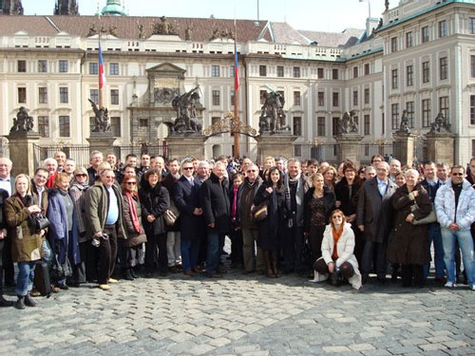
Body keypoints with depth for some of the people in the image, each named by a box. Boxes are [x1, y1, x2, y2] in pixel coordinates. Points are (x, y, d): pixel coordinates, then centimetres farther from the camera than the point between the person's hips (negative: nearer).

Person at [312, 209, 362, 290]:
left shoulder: (349, 231, -9)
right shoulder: (328, 230, 1)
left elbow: (348, 251, -14)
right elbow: (324, 249, -5)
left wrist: (336, 264, -20)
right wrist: (329, 262, -21)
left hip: (345, 259, -3)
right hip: (331, 258, 3)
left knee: (346, 269, -36)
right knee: (317, 265, -24)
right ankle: (333, 274, 4)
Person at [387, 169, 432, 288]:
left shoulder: (422, 192, 4)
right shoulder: (400, 191, 12)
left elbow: (428, 208, -7)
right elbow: (396, 204, -6)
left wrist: (414, 214, -18)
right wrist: (410, 197, -9)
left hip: (417, 228, -2)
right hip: (402, 228, 3)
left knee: (417, 254, -6)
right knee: (403, 255, 1)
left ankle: (418, 281, 4)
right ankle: (406, 281, 10)